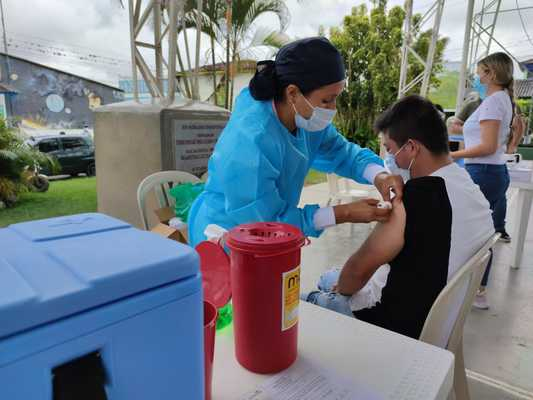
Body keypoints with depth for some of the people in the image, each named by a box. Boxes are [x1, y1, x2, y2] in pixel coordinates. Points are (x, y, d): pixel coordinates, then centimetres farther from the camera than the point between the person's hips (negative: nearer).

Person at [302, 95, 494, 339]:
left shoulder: (421, 194, -32)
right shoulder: (470, 186, -2)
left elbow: (361, 267, -23)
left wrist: (340, 290, -3)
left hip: (399, 324, -9)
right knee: (329, 278, 25)